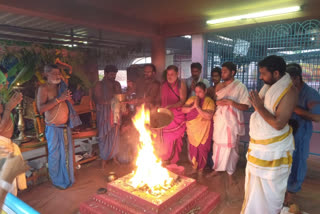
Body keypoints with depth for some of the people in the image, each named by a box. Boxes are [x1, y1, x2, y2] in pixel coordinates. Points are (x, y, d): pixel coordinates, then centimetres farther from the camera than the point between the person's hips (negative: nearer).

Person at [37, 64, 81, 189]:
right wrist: (58, 99, -24)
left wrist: (68, 98, -2)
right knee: (54, 155, 7)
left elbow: (71, 103, 21)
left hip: (66, 126, 6)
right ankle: (56, 181, 25)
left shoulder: (62, 87, 10)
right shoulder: (43, 88, -9)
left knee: (67, 153, 14)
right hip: (53, 127, -6)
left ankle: (67, 178, 32)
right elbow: (40, 108, -21)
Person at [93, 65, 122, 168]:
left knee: (115, 134, 7)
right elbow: (99, 101, -9)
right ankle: (104, 158, 13)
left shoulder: (117, 84, 11)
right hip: (104, 113, -4)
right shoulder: (99, 85, -3)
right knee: (104, 135, 1)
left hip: (115, 112, 4)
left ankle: (113, 156, 21)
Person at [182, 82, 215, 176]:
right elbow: (183, 109, -4)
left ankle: (201, 168, 29)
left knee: (202, 149, 5)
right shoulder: (191, 99, 4)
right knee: (193, 149, 11)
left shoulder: (209, 101, -10)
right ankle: (194, 166, 34)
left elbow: (209, 116, -23)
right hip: (192, 129, 4)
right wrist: (193, 106, -18)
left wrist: (197, 106, -23)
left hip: (203, 131, -3)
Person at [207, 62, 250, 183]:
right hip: (219, 121, 4)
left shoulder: (240, 87, -7)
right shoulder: (219, 86, 8)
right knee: (217, 146, 13)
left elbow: (245, 107, -10)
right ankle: (216, 169, 30)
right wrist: (217, 102, -5)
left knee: (231, 148, 6)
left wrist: (231, 102, -22)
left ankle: (230, 173, 24)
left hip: (232, 122, -4)